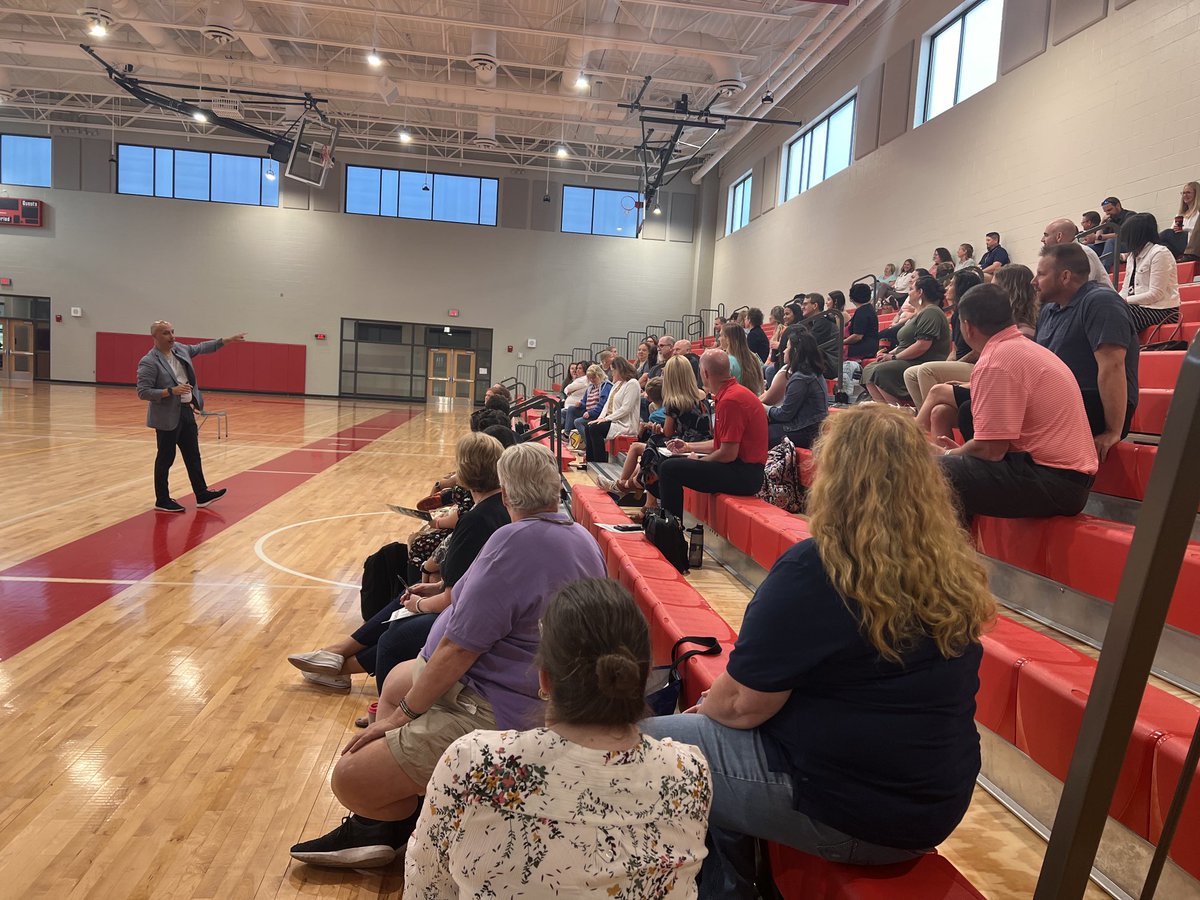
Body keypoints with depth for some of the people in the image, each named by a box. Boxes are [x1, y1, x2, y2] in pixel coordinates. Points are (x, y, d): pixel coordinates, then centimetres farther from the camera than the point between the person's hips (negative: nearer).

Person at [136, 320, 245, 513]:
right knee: (166, 458, 3)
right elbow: (143, 392, -19)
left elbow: (202, 348, 21)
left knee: (193, 456, 12)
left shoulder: (180, 349, 5)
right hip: (167, 417, -7)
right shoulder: (149, 362, -16)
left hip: (186, 412, 8)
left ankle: (202, 495, 19)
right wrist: (172, 391, -26)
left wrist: (227, 340, 19)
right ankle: (162, 501, 15)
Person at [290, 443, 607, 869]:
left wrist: (403, 714, -10)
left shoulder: (515, 541, -25)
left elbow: (459, 647, -23)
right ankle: (379, 827, 28)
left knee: (350, 779, -8)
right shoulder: (585, 539, 4)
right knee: (397, 680, 27)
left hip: (496, 713, -10)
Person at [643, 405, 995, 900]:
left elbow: (739, 706, -16)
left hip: (845, 811, -7)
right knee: (713, 734, 21)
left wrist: (706, 704, 8)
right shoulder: (955, 567, -1)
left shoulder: (814, 569, -23)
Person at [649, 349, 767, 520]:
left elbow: (728, 454, -22)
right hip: (743, 469, 11)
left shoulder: (730, 400, -21)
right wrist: (688, 446, 24)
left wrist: (699, 461, -5)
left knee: (669, 468, -15)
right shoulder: (732, 393, 13)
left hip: (743, 475, -11)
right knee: (674, 461, 19)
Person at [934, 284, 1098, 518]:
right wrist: (960, 452, 21)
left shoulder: (995, 362, -16)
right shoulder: (1025, 347, 16)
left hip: (1052, 481, -10)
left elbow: (990, 450, -19)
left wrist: (948, 455, -1)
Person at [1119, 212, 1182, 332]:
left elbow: (1155, 294, -16)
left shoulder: (1160, 253, -8)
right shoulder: (1133, 256, 17)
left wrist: (1125, 300, -18)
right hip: (1140, 306, 7)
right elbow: (1126, 290, 11)